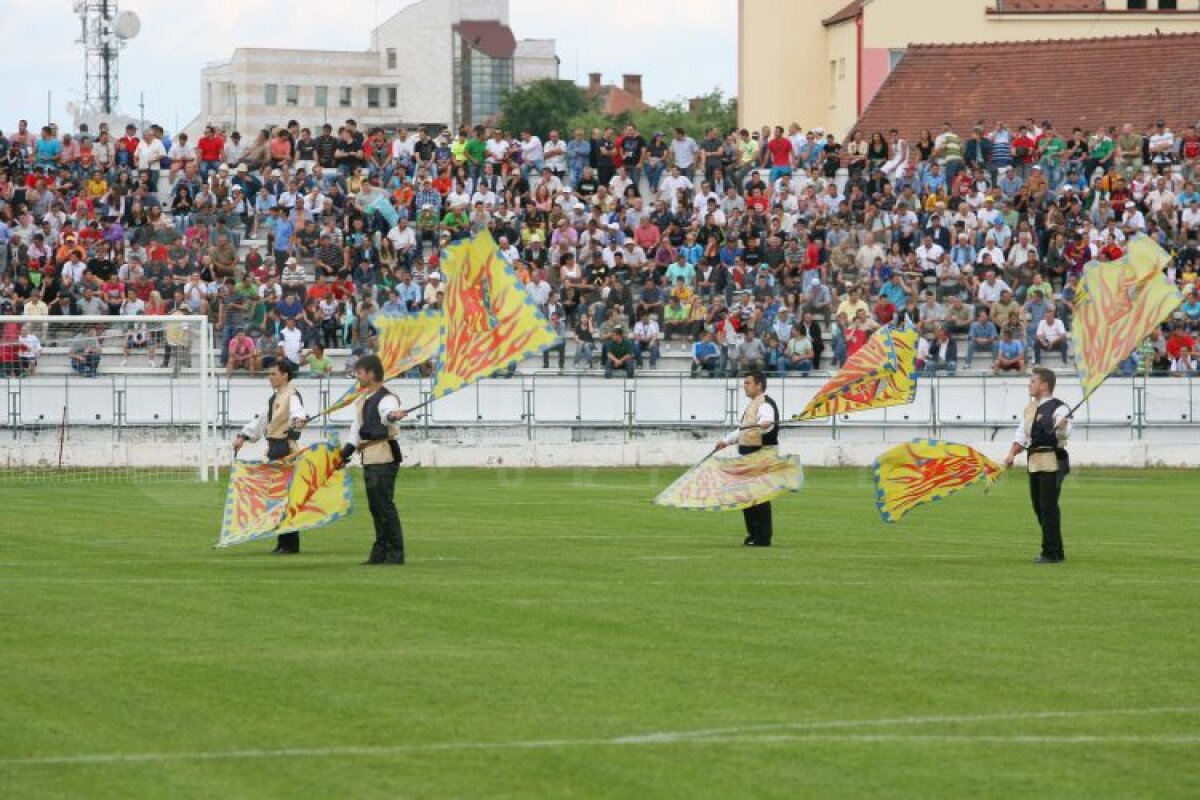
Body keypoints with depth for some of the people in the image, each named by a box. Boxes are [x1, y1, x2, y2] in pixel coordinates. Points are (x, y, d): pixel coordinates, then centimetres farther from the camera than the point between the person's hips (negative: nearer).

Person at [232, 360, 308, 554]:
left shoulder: (292, 396, -11)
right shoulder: (275, 398, 21)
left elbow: (297, 411, -33)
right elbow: (262, 420, 32)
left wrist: (299, 419, -55)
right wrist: (243, 435, 29)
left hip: (286, 450, -10)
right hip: (275, 450, 10)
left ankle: (290, 544, -6)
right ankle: (283, 542, 18)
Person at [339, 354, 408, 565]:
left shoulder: (386, 398, -13)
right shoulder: (363, 399, 17)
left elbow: (387, 413, -36)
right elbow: (358, 425, 23)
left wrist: (393, 415, -59)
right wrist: (349, 447, 13)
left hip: (384, 455, -10)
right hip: (369, 458, 10)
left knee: (384, 504, -12)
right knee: (374, 505, 15)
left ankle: (395, 553, -9)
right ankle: (380, 551, 23)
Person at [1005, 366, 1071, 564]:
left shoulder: (1058, 408, -11)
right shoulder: (1030, 408, 16)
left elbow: (1064, 433, -24)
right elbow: (1022, 434, 20)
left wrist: (1062, 427, -47)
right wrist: (1012, 455, 8)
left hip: (1052, 462, -9)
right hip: (1034, 462, 9)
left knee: (1048, 507, -9)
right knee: (1039, 506, 12)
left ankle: (1051, 553, -4)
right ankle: (1054, 551, 21)